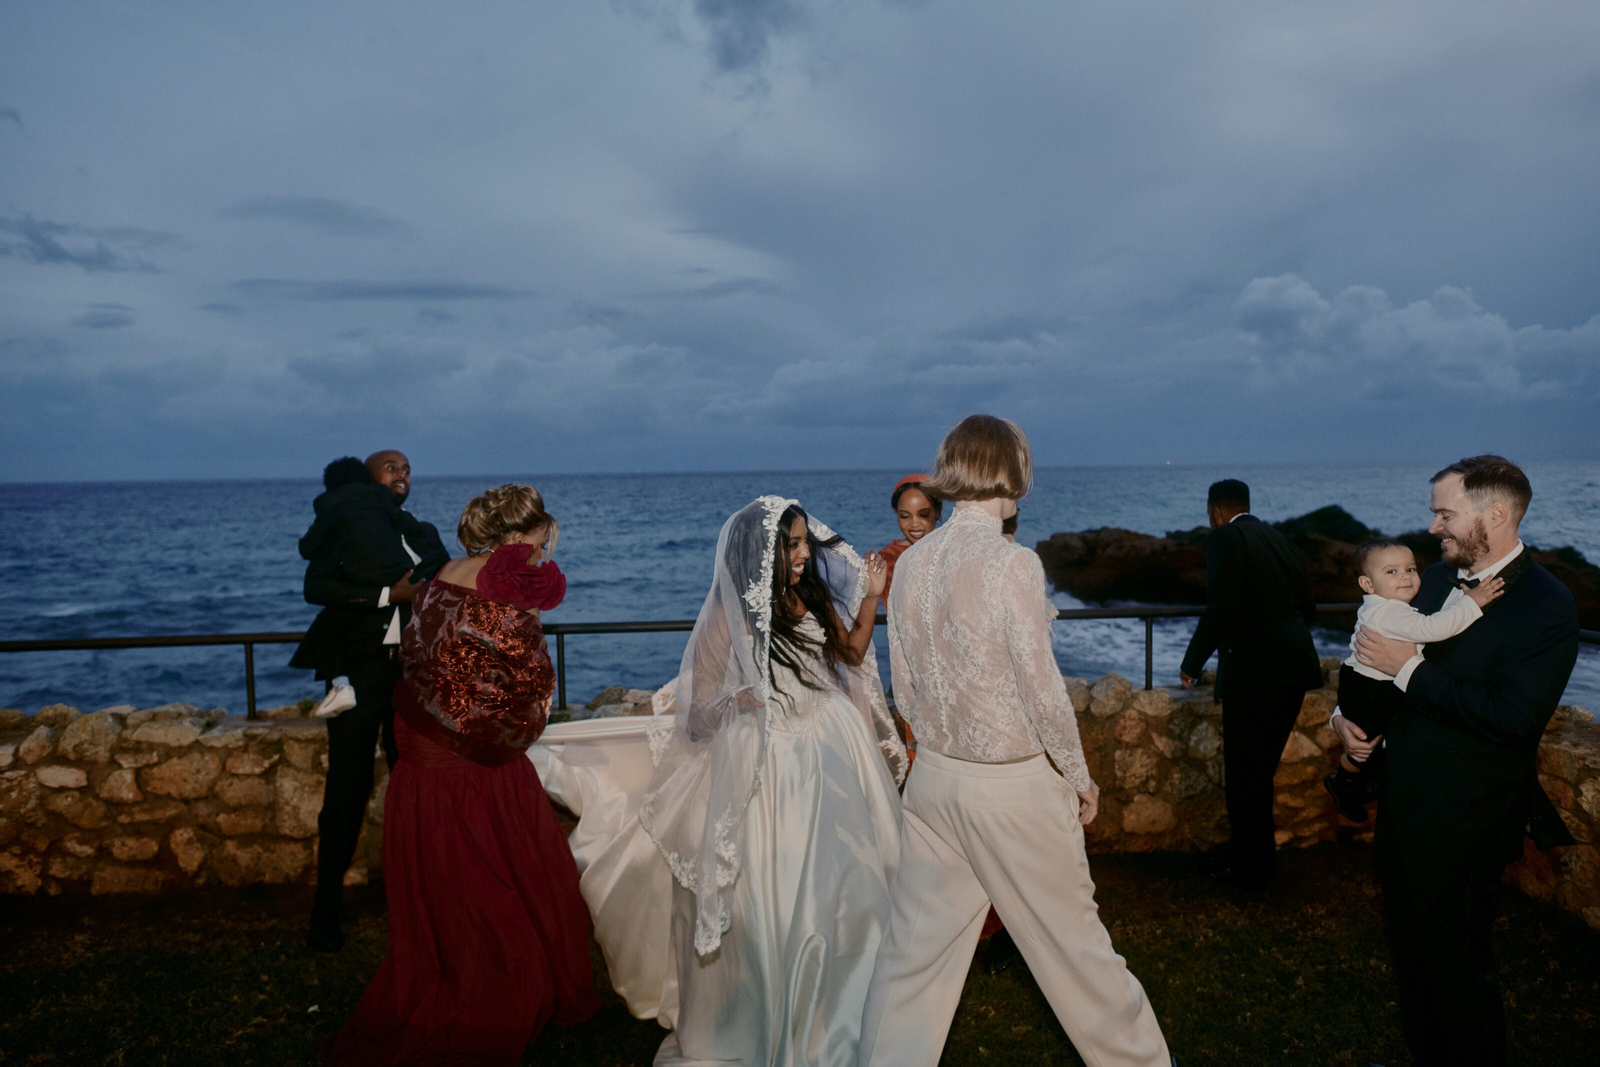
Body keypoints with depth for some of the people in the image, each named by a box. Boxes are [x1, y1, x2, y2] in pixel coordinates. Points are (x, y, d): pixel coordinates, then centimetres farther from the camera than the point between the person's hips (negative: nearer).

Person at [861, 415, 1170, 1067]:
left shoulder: (910, 563, -1)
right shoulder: (1012, 563, -19)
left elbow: (904, 686, 5)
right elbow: (1042, 690, -15)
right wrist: (1078, 777, 0)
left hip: (933, 777, 5)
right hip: (1015, 785, -4)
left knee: (914, 946, 14)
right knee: (1073, 940, 15)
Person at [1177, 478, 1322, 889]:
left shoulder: (1225, 538, -7)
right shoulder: (1278, 538, 16)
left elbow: (1221, 608, -18)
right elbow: (1308, 608, 16)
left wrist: (1191, 665, -8)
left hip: (1253, 671, -8)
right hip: (1294, 669, 8)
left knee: (1244, 774, 5)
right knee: (1261, 769, 20)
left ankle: (1250, 868, 17)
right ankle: (1257, 854, 32)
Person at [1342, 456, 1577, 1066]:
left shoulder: (1547, 606, -17)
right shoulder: (1438, 579, 5)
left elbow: (1514, 717, -27)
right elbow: (1380, 662, 15)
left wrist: (1411, 669, -22)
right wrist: (1347, 711, -2)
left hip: (1461, 822, -7)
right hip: (1403, 803, 8)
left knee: (1453, 958, 8)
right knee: (1408, 942, 22)